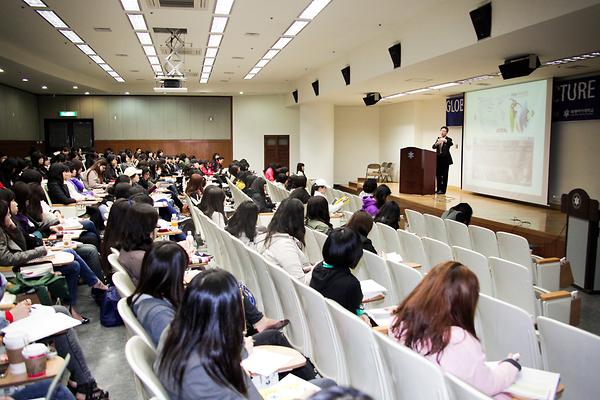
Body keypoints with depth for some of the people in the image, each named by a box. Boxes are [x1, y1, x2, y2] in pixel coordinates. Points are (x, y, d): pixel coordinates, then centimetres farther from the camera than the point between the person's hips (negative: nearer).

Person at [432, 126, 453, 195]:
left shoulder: (448, 139, -2)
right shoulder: (438, 138, 13)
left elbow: (451, 144, -25)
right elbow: (433, 147, 2)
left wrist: (445, 140, -44)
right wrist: (437, 143, -20)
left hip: (445, 159, -5)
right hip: (438, 159, 5)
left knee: (444, 175, -3)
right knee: (438, 175, 8)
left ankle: (443, 190, 0)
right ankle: (439, 189, 18)